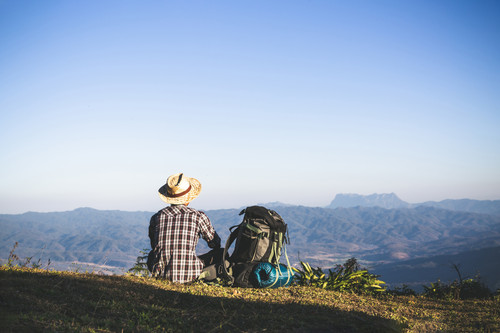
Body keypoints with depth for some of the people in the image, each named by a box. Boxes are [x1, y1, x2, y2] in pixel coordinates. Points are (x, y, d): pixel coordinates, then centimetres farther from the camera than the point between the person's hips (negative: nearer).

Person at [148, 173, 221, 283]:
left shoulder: (156, 217, 5)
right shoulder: (198, 216, -2)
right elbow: (215, 244, 12)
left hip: (161, 274, 4)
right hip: (189, 275, -3)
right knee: (221, 253, 17)